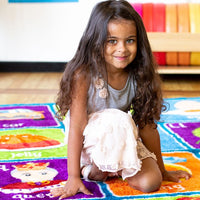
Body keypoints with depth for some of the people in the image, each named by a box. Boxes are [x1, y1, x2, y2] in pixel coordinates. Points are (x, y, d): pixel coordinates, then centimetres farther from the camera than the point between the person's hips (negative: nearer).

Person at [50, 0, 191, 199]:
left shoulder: (139, 77, -12)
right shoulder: (84, 74, -24)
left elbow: (147, 126, -4)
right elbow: (77, 125, -24)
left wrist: (162, 171, 5)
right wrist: (73, 177, -25)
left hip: (122, 144, 4)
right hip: (89, 143, -4)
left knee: (150, 182, -19)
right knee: (117, 119, -34)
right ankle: (96, 171, -9)